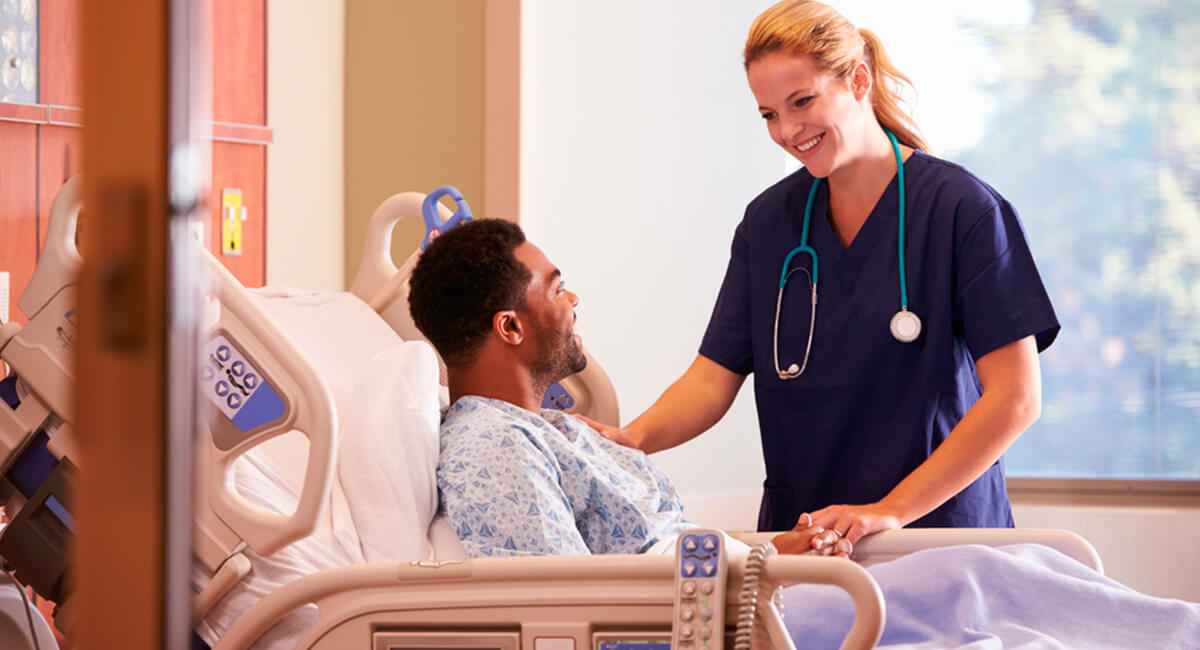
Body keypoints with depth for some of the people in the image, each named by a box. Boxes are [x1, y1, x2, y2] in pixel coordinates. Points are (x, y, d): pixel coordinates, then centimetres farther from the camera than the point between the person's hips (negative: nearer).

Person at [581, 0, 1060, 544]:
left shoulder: (962, 209, -6)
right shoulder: (768, 222, 10)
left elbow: (1016, 397, -11)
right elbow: (713, 378, 5)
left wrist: (893, 510, -19)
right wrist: (635, 437, -16)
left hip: (937, 529, -4)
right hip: (797, 535, 4)